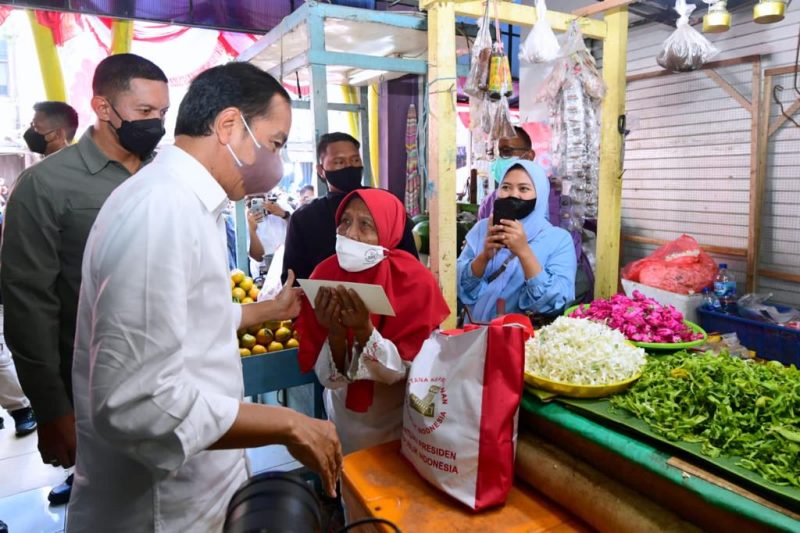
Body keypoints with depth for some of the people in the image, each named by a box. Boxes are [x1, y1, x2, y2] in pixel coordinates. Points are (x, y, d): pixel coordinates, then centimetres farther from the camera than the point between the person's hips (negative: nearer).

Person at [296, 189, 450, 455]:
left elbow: (406, 369, -21)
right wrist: (335, 333, -34)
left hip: (400, 418, -2)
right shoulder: (324, 275, -17)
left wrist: (364, 330, -36)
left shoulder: (415, 280, -23)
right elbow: (330, 378, -16)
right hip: (346, 416, 2)